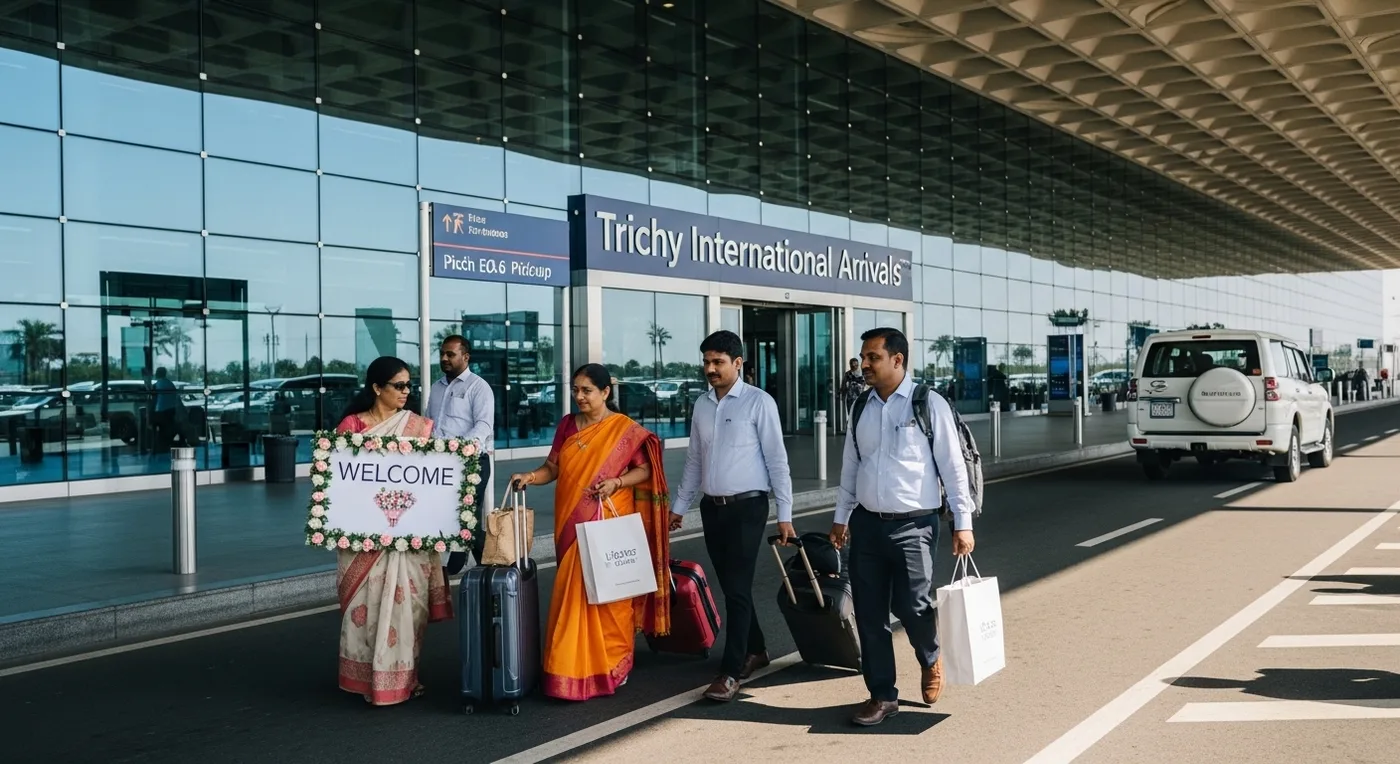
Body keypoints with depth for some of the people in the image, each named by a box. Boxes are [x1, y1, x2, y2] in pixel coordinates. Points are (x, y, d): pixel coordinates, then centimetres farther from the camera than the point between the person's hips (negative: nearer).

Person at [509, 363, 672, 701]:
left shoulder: (624, 429, -3)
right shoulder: (566, 425, 10)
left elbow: (645, 470, -2)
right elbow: (553, 467, 8)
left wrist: (616, 482, -17)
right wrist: (530, 476, -10)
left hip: (609, 524, -4)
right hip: (572, 524, 4)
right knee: (573, 593, 5)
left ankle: (611, 665, 13)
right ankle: (573, 669, 14)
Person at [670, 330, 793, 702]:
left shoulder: (759, 402, -8)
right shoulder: (701, 405, 9)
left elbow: (777, 460, -7)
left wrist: (784, 514, -9)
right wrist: (679, 506, 16)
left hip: (747, 506, -6)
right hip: (711, 507, 6)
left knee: (738, 588, -6)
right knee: (730, 586, 13)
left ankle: (731, 672, -2)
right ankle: (755, 650, 30)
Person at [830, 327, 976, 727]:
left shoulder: (929, 405, -7)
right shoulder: (861, 407, 8)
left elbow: (953, 466, -5)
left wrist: (963, 523, -7)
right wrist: (841, 517, 17)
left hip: (913, 526, -5)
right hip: (867, 524, 5)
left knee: (912, 605, -9)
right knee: (869, 612, 6)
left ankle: (931, 660, 27)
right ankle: (882, 695, 22)